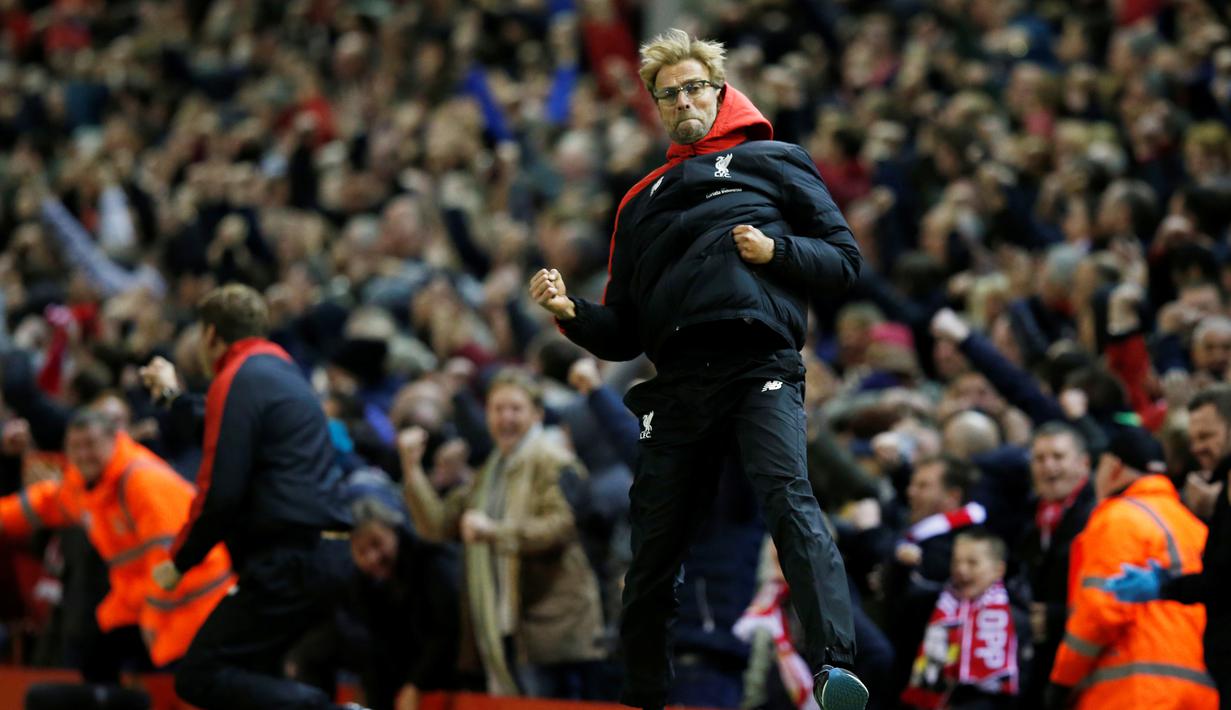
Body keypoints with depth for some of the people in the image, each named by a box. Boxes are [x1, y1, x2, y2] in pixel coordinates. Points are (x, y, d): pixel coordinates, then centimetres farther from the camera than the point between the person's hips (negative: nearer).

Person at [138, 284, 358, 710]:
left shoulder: (237, 381, -7)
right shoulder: (279, 369, 21)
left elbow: (220, 492, -15)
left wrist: (180, 561, -4)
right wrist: (174, 396, 55)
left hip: (290, 561, -9)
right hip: (325, 553, 9)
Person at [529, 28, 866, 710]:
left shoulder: (773, 161, 18)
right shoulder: (642, 202, 28)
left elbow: (844, 259, 12)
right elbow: (622, 333, 26)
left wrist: (776, 251, -7)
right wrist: (572, 313, 5)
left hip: (759, 368, -4)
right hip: (676, 389, 4)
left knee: (788, 499, -28)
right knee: (650, 558, 2)